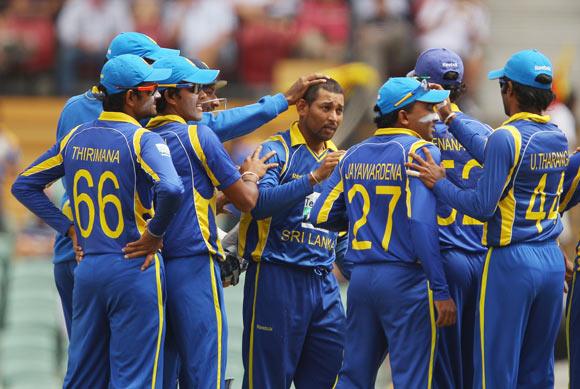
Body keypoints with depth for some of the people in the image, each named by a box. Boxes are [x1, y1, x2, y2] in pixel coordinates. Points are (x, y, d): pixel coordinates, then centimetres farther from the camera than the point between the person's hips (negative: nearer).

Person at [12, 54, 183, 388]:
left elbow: (24, 185, 15)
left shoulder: (75, 138, 9)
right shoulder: (143, 140, -11)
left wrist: (69, 228, 12)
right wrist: (154, 235, -13)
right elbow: (171, 189, -29)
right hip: (134, 269, -6)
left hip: (86, 269, 6)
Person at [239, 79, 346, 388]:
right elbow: (259, 203, -21)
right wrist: (314, 178, -25)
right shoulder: (276, 150, -5)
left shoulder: (338, 159, 16)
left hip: (323, 282, 7)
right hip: (278, 277, -7)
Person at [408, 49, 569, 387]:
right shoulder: (558, 138, 9)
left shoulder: (506, 138, -14)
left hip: (512, 261, -7)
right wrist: (451, 118, 24)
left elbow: (483, 206, -15)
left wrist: (439, 183, -3)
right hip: (552, 260, 7)